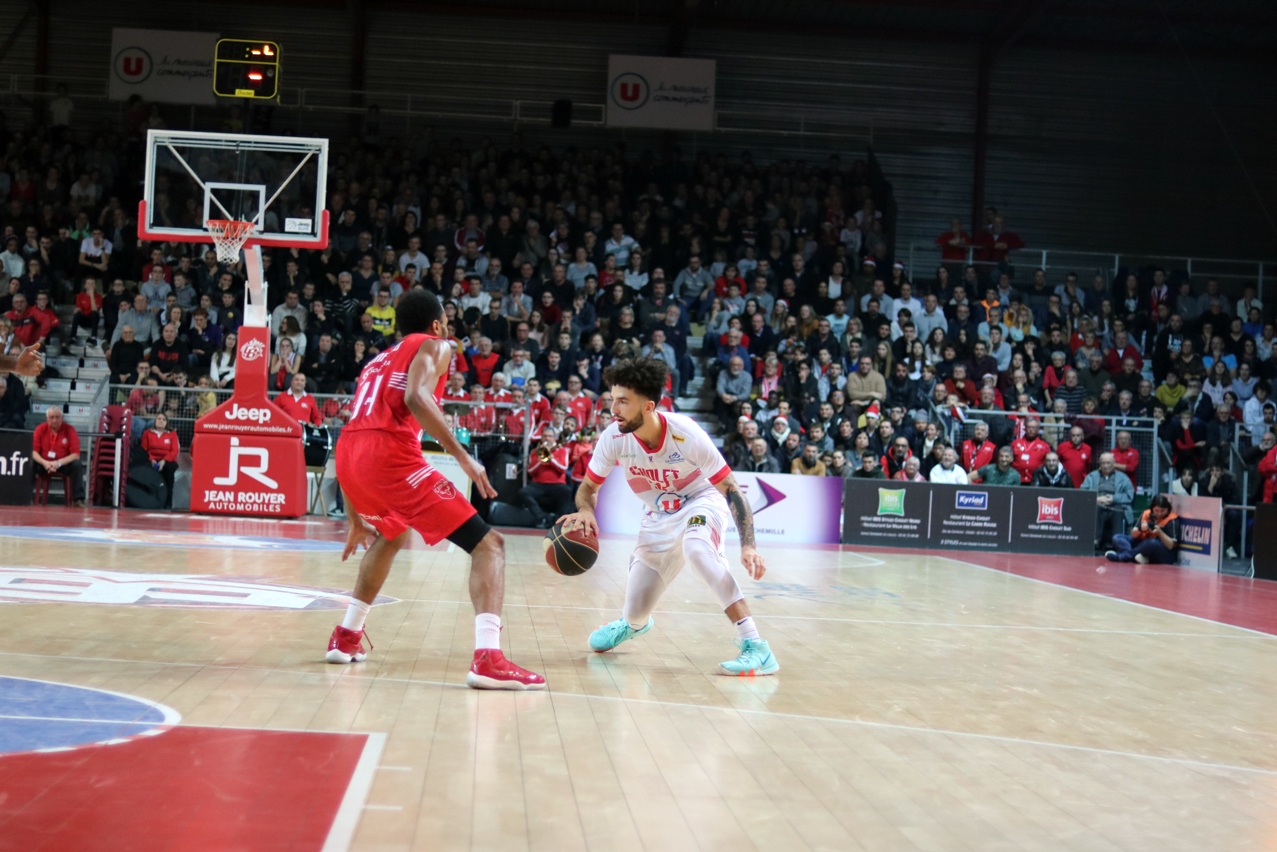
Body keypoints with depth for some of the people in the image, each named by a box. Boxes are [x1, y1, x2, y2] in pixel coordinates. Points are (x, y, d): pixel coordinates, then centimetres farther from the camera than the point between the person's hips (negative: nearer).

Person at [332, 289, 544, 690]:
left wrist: (356, 520, 39)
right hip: (392, 453, -8)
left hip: (348, 456, 8)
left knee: (392, 536, 38)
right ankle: (488, 658, -24)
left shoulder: (377, 362, 34)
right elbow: (416, 398, -11)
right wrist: (462, 456, -11)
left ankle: (346, 637, 37)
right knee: (488, 543, -4)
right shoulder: (434, 346, 13)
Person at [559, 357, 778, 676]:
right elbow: (588, 487, -5)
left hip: (702, 503, -4)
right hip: (659, 516, 4)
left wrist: (748, 545, -35)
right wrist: (586, 512, -30)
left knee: (696, 548, -42)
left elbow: (731, 489, -24)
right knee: (634, 618, 9)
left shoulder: (686, 434, -30)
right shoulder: (613, 438, -20)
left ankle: (755, 645, -40)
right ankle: (633, 622, 52)